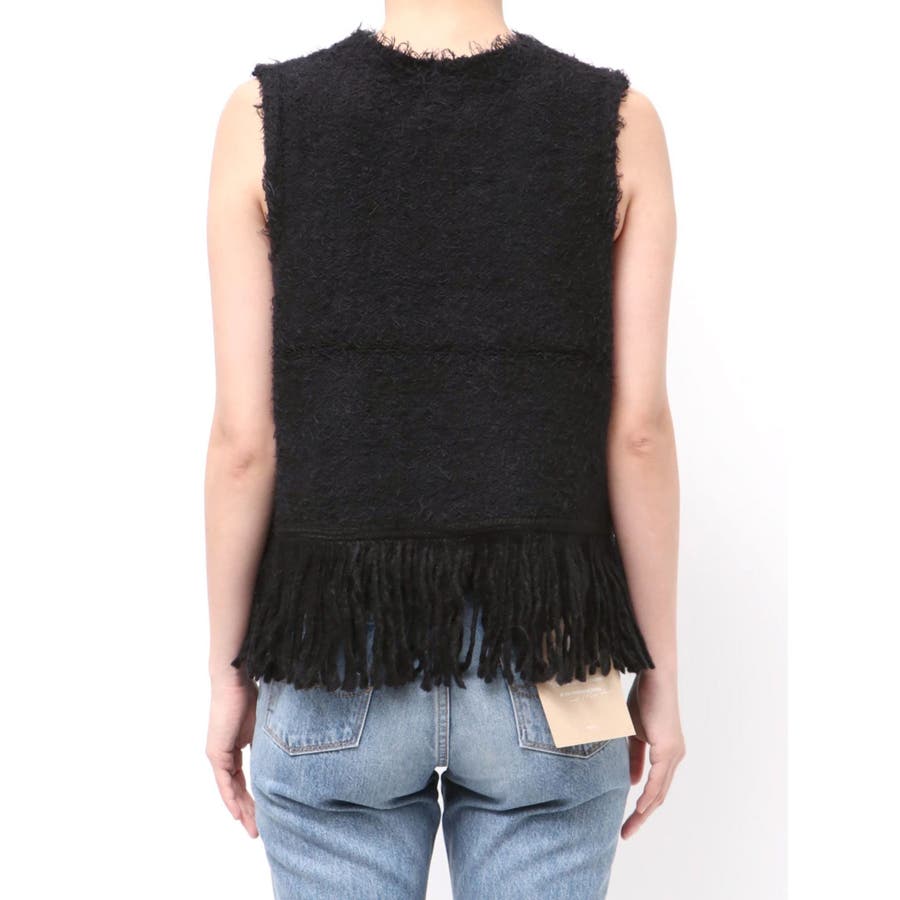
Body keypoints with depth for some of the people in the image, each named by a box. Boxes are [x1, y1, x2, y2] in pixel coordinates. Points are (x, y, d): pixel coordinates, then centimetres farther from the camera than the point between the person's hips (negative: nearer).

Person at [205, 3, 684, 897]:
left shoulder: (266, 116, -6)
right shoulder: (619, 121, -5)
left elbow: (243, 437, -7)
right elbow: (638, 430, -7)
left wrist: (228, 677, 5)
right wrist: (660, 676, 4)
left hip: (340, 663, 0)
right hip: (544, 670, 1)